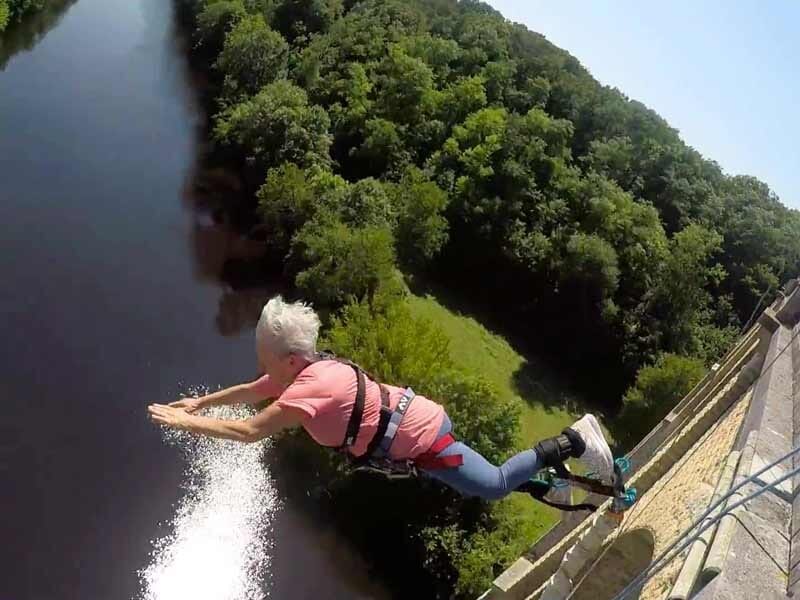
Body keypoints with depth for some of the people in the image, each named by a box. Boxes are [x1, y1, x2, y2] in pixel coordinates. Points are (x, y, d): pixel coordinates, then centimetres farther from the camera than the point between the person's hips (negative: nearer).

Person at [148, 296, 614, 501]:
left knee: (494, 485, 1)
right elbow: (252, 392, 18)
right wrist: (201, 402, 19)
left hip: (420, 437, -9)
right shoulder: (307, 369, 2)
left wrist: (185, 422, -14)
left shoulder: (307, 390, -25)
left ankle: (571, 443, 4)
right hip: (416, 417, 9)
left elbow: (249, 431, -25)